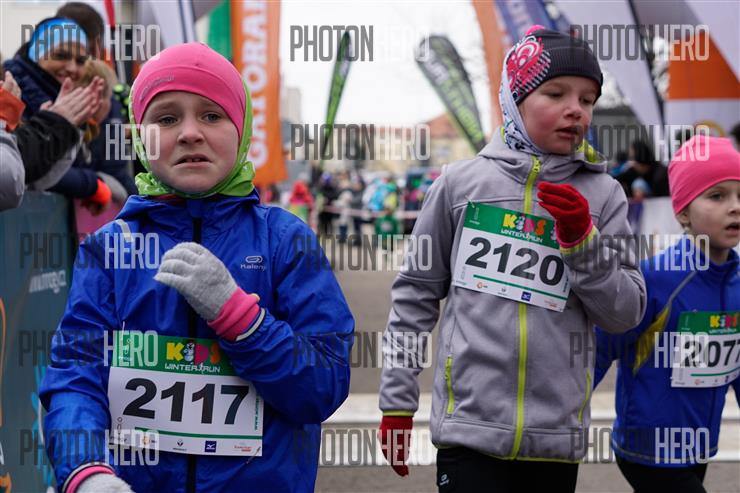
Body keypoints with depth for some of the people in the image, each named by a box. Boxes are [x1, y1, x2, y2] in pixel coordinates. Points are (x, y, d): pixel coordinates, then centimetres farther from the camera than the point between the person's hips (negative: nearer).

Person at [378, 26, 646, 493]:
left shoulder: (602, 195, 4)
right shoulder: (461, 183, 2)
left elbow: (626, 313, 4)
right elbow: (416, 294, 8)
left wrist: (581, 240, -10)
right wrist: (397, 401, 7)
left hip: (557, 436, 2)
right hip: (469, 426, -1)